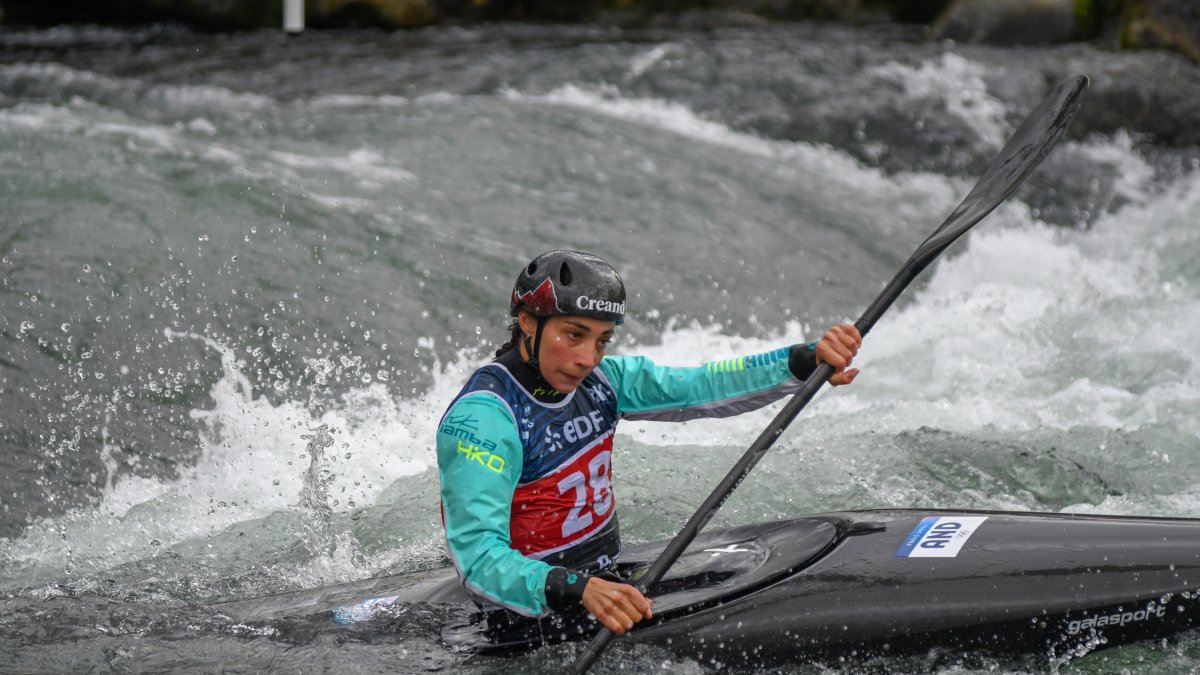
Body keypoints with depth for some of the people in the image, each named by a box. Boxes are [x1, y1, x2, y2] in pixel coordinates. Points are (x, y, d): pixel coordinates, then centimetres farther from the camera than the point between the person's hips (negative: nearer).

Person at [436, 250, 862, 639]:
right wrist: (579, 590, -44)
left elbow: (699, 387, -7)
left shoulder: (599, 381, 3)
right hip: (534, 622, -8)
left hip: (605, 586, 8)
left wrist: (807, 361, -22)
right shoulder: (483, 416, -21)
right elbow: (477, 557, -30)